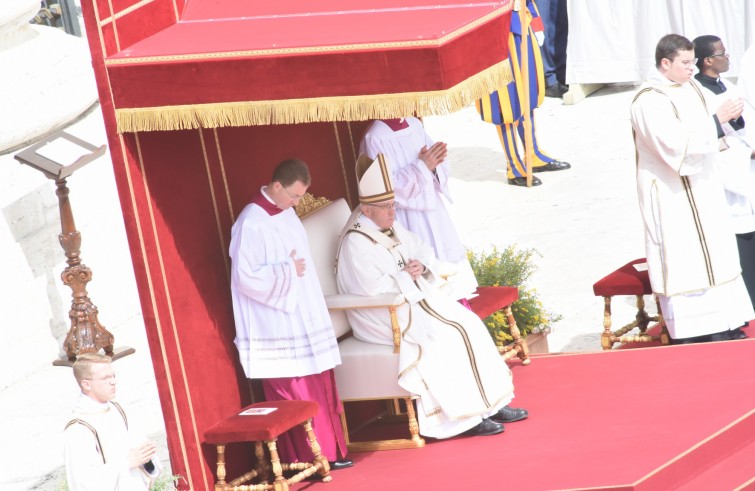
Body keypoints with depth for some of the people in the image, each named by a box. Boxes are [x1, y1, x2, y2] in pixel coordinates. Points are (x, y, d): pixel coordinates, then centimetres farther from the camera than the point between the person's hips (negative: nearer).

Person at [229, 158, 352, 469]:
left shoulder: (286, 214, 10)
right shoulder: (251, 224, -17)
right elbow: (247, 277, -22)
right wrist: (289, 271, -13)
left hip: (301, 322, 8)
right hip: (279, 329, -8)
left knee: (318, 391, 10)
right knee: (296, 396, -3)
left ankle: (327, 452, 16)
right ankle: (310, 459, 3)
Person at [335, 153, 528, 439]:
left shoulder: (391, 227, 11)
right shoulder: (355, 243, -18)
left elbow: (423, 252, 16)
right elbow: (373, 290, -26)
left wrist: (422, 266, -7)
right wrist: (405, 276, -15)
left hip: (414, 298, 9)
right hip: (387, 316, -9)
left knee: (468, 323, -6)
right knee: (449, 335, -22)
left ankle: (491, 402, -2)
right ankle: (467, 415, -15)